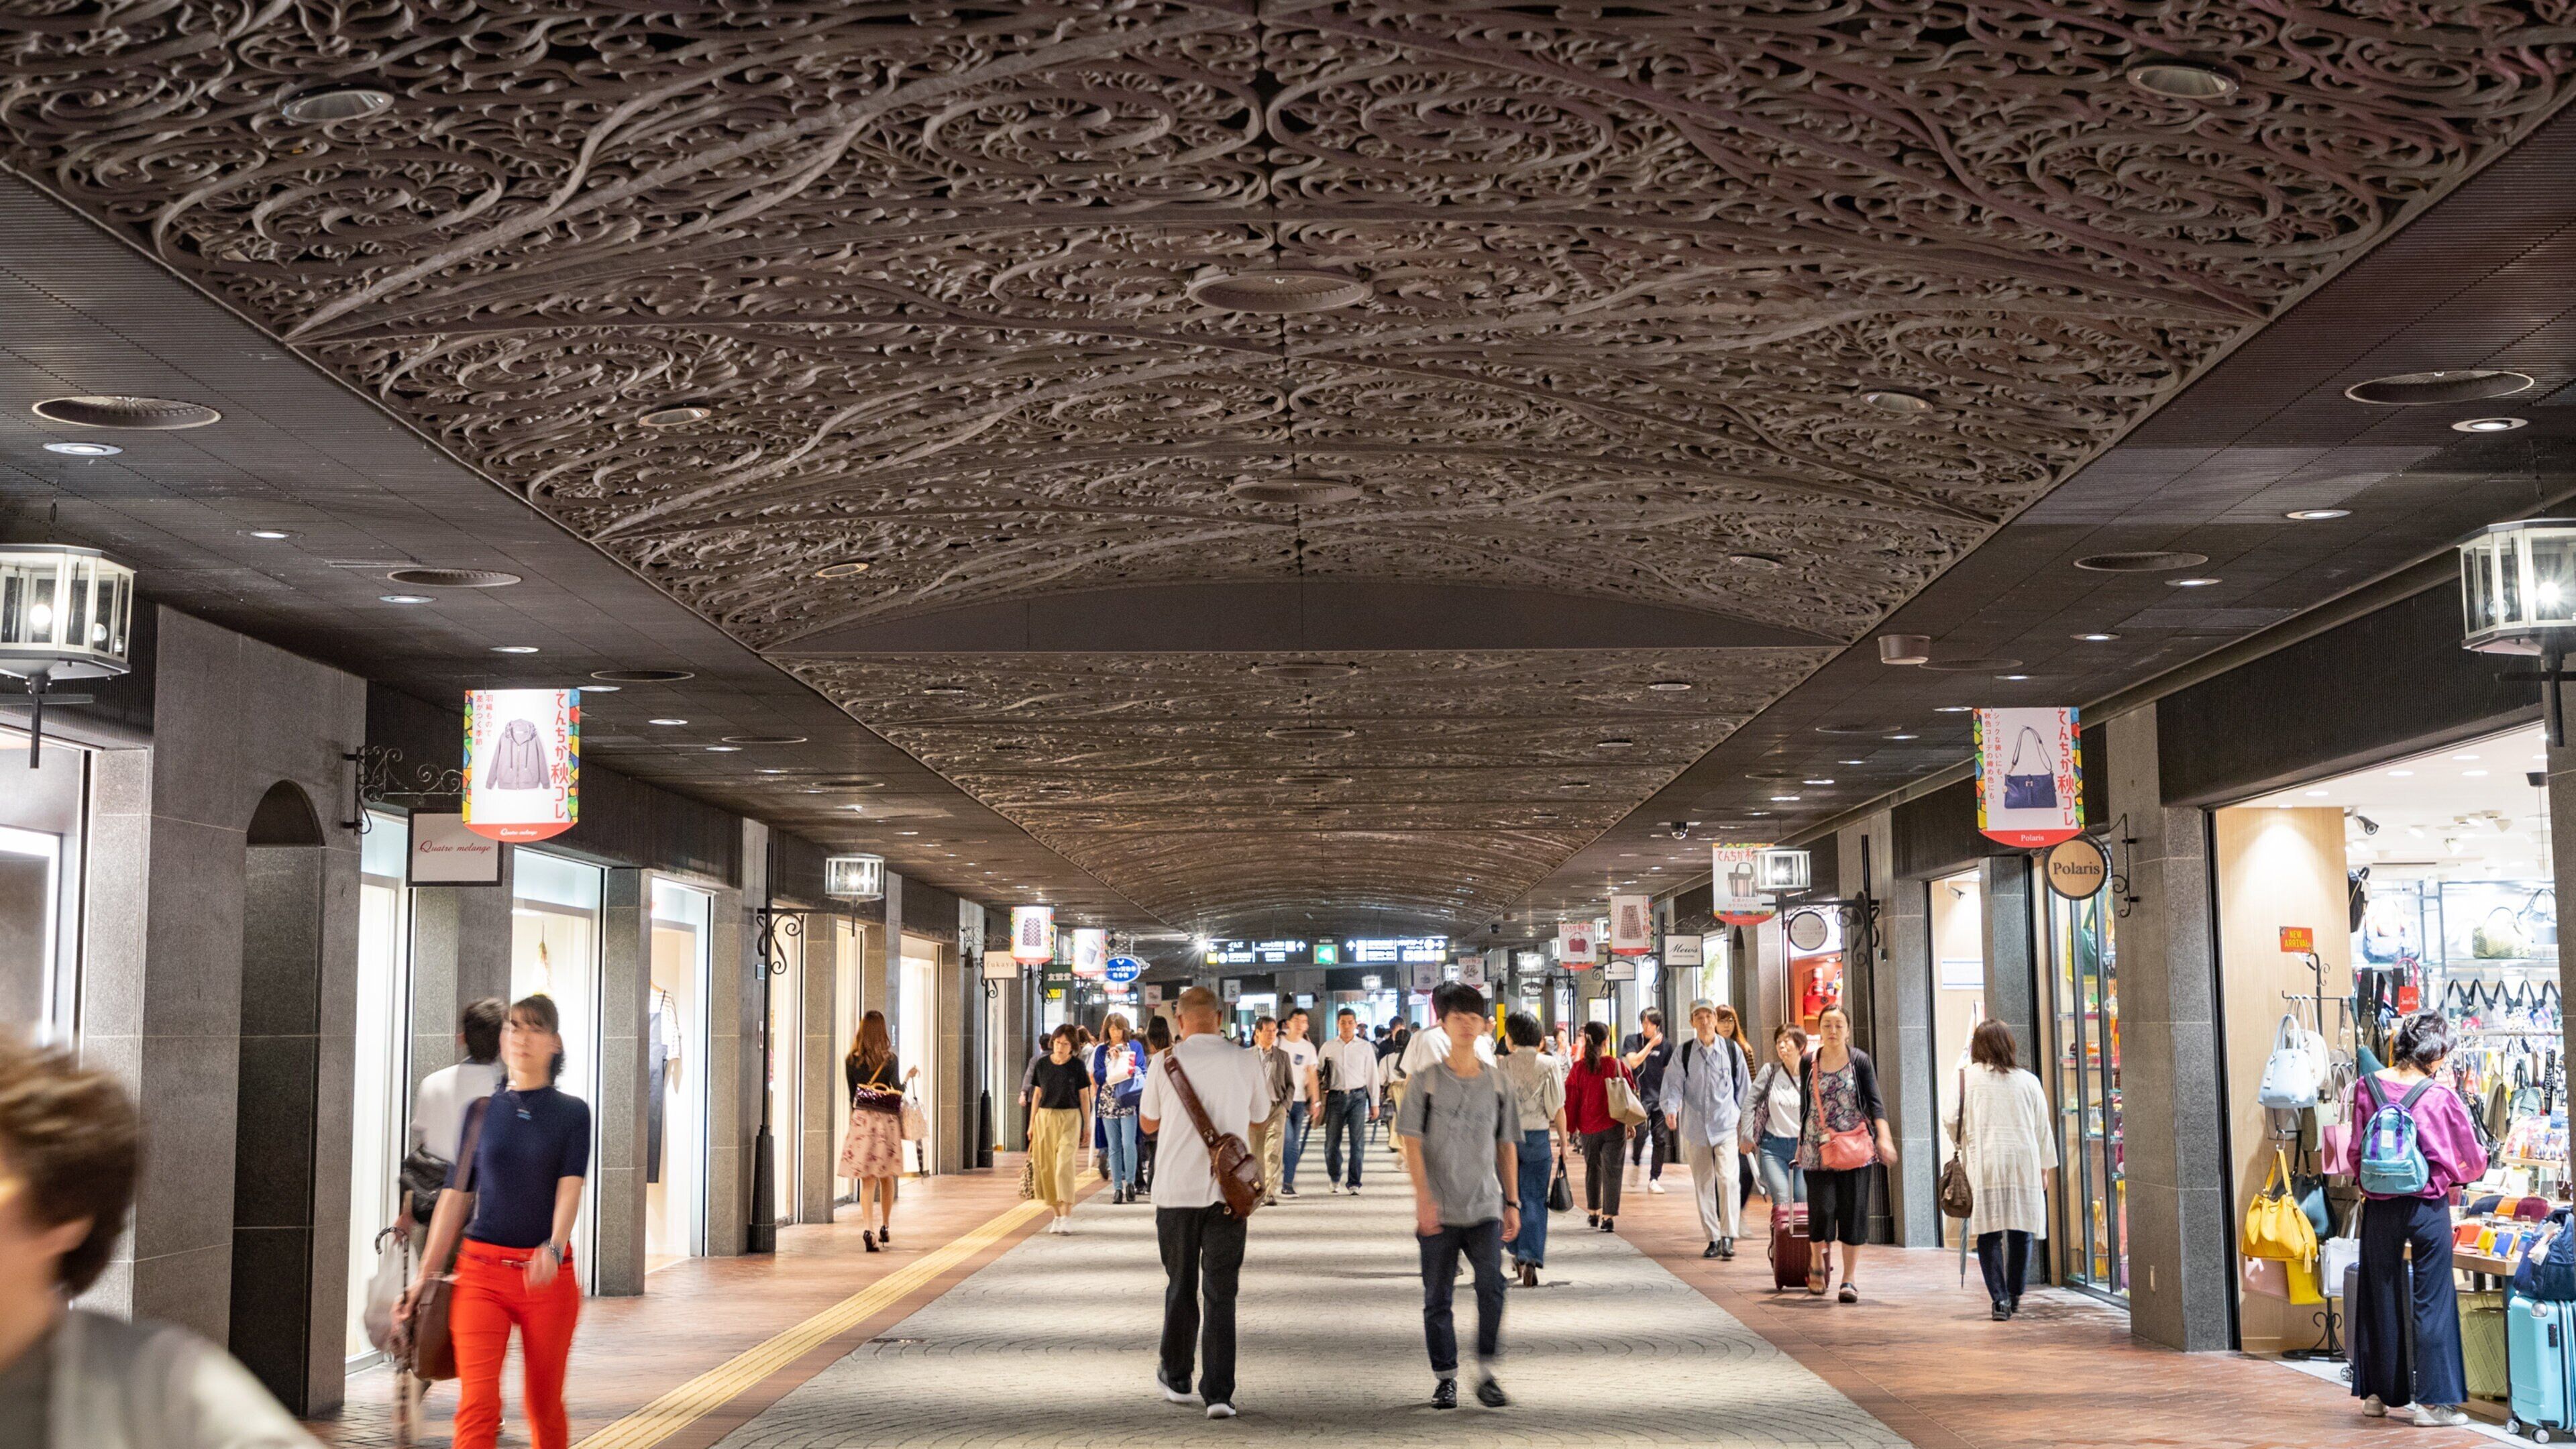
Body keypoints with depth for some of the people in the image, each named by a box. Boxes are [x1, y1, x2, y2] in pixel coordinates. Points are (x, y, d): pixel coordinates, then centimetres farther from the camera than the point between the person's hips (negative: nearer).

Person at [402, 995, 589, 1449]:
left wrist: (553, 1248, -28)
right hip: (481, 1270, 1)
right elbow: (456, 1195, 11)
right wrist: (425, 1274, 8)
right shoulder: (482, 1112, 9)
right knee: (477, 1406, -11)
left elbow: (570, 1186, -10)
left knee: (544, 1406, 8)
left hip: (547, 1273, -1)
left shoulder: (572, 1113, 4)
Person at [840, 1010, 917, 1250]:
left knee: (867, 1180, -2)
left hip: (861, 1118, 1)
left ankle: (867, 1228, -18)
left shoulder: (851, 1060, 2)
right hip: (887, 1119, 0)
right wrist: (908, 1076, 12)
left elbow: (852, 1095, 7)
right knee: (886, 1177, 15)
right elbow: (897, 1092, -6)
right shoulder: (890, 1060, -3)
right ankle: (885, 1227, 24)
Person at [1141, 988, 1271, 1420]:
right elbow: (1259, 1121, 15)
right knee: (1221, 1292, 3)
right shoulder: (1245, 1061, -1)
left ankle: (1177, 1378, 29)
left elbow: (1149, 1123, 11)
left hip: (1177, 1190, 0)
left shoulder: (1166, 1062, -4)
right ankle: (1218, 1393, -3)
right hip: (1228, 1191, 0)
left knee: (1180, 1287, 15)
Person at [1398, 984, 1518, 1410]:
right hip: (1438, 1212, -1)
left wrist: (1512, 1202, 10)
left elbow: (1507, 1146, 13)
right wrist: (1424, 1197, -16)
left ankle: (1486, 1374, -5)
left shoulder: (1497, 1082, 8)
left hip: (1485, 1208, 1)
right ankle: (1445, 1378, 16)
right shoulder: (1424, 1080, 0)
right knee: (1438, 1298, 4)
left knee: (1492, 1286, -16)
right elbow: (1412, 1142, -5)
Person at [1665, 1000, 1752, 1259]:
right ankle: (1712, 1238, 13)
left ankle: (1728, 1237, -14)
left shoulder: (1732, 1050, 3)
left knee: (1727, 1178, -16)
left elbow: (1744, 1086, 11)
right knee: (1703, 1184, 6)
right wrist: (1671, 1109, -22)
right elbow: (1674, 1084, -4)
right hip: (1695, 1127, 2)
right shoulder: (1683, 1053, 3)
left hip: (1726, 1125, -2)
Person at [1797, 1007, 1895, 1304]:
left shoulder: (1860, 1061, 0)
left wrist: (1884, 1137, -20)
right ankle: (1818, 1260, 22)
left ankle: (1849, 1278, 6)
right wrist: (1801, 1143, 17)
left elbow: (1875, 1102, -7)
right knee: (1821, 1207, -6)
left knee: (1853, 1210, -1)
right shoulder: (1809, 1063, 5)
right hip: (1818, 1147, 1)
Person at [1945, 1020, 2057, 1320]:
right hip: (2023, 1164, 2)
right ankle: (2014, 1296, 18)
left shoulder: (1967, 1078, -2)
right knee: (2020, 1232, 12)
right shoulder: (2028, 1081, 4)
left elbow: (1953, 1121, 2)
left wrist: (1963, 1144, 24)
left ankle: (1999, 1297, -9)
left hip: (1983, 1164, -2)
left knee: (1989, 1234, 0)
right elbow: (2042, 1129, 10)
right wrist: (2044, 1168, 21)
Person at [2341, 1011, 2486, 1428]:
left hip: (2379, 1205, 3)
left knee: (2380, 1296, 14)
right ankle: (2433, 1400, 2)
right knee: (2433, 1300, 3)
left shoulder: (2366, 1088, -4)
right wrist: (2451, 1174, 18)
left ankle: (2377, 1394, 21)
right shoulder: (2440, 1097, -11)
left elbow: (2355, 1152, 3)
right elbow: (2471, 1159, -2)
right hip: (2428, 1204, -3)